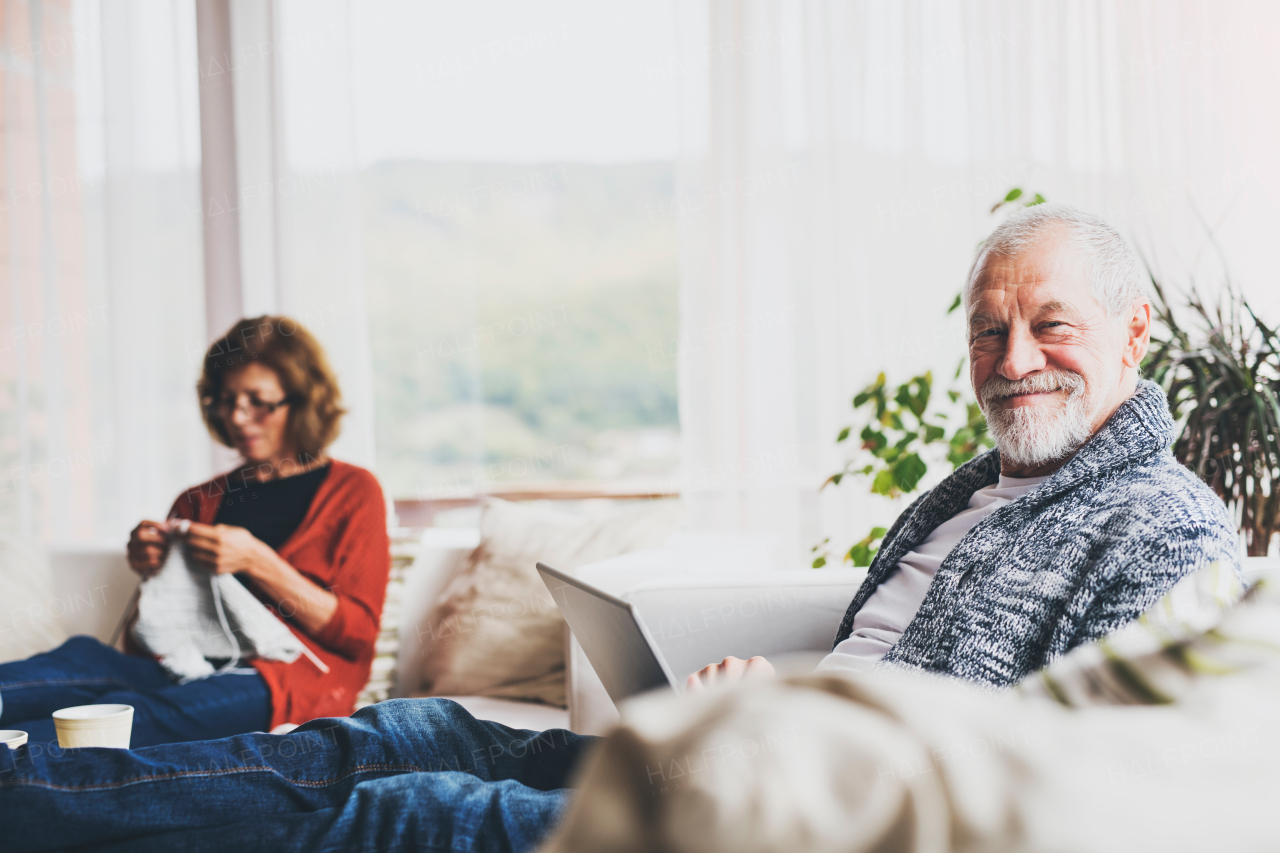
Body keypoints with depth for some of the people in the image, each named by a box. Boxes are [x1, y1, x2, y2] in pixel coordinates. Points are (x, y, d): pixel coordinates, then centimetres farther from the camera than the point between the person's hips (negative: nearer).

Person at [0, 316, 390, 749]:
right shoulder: (197, 502, 26)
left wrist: (256, 563, -7)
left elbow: (359, 634, 2)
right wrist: (150, 570, 0)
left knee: (132, 712, -36)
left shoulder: (351, 490, 14)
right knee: (82, 655, -31)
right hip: (193, 672, 5)